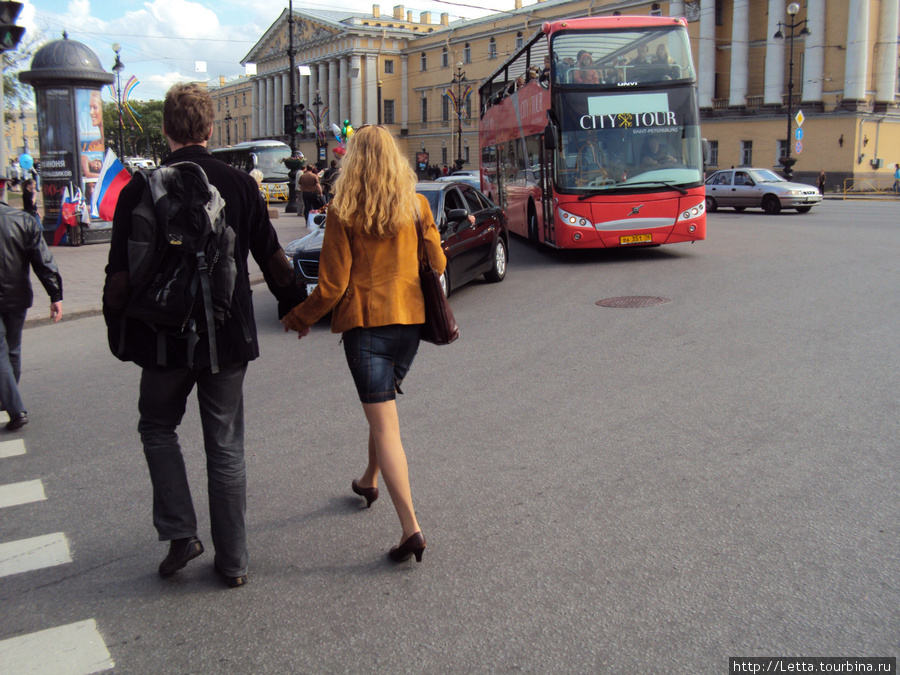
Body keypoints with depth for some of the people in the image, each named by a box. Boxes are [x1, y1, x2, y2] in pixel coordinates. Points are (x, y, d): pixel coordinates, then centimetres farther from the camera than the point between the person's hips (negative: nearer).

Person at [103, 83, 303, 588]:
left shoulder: (140, 190, -7)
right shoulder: (240, 184, -3)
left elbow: (120, 273, -4)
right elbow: (273, 259, 3)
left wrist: (117, 329, 10)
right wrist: (295, 306, 18)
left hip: (165, 338, -1)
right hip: (228, 338, 2)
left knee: (158, 429, 22)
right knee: (226, 448, 10)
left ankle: (181, 533, 11)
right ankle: (233, 562, 17)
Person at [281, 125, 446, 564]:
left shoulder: (342, 213, -8)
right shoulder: (416, 205, 0)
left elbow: (332, 285, -8)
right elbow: (437, 264, 8)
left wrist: (299, 319, 8)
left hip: (364, 321, -4)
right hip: (409, 318, 4)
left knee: (384, 424, -4)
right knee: (385, 403, 25)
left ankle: (411, 528, -9)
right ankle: (369, 480, 46)